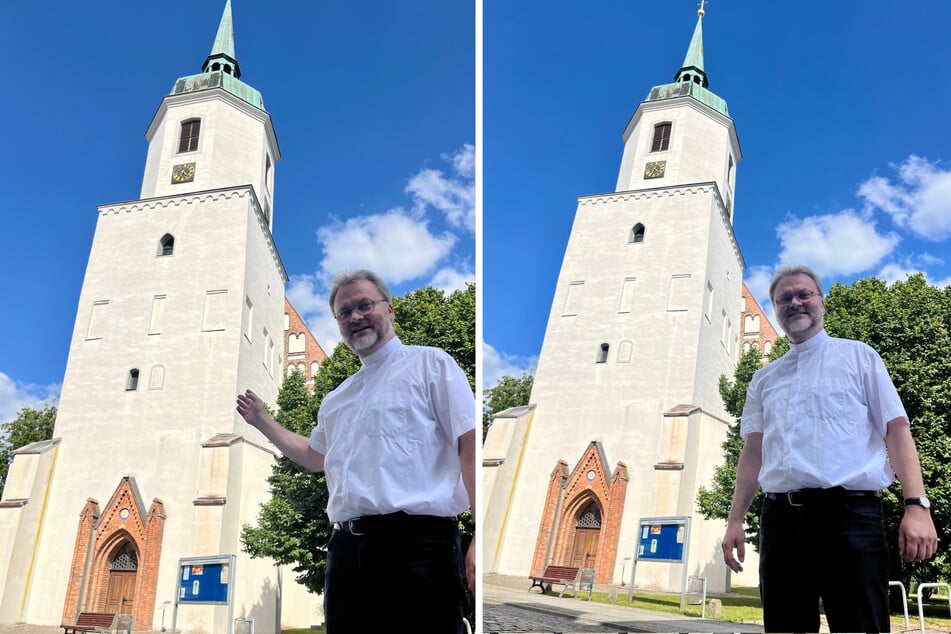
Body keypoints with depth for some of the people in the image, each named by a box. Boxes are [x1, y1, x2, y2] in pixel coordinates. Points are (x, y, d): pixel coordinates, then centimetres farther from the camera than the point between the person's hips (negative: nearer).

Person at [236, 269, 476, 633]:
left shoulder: (430, 364, 4)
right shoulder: (337, 399, 26)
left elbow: (470, 443, -7)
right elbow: (314, 457, 42)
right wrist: (261, 421, 37)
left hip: (416, 543, -6)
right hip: (347, 548, 7)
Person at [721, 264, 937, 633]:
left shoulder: (858, 357, 11)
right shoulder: (764, 379, 21)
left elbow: (896, 430, 2)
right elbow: (753, 452, 17)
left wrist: (916, 505, -11)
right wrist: (735, 520, 7)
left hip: (849, 513, -3)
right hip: (780, 518, 4)